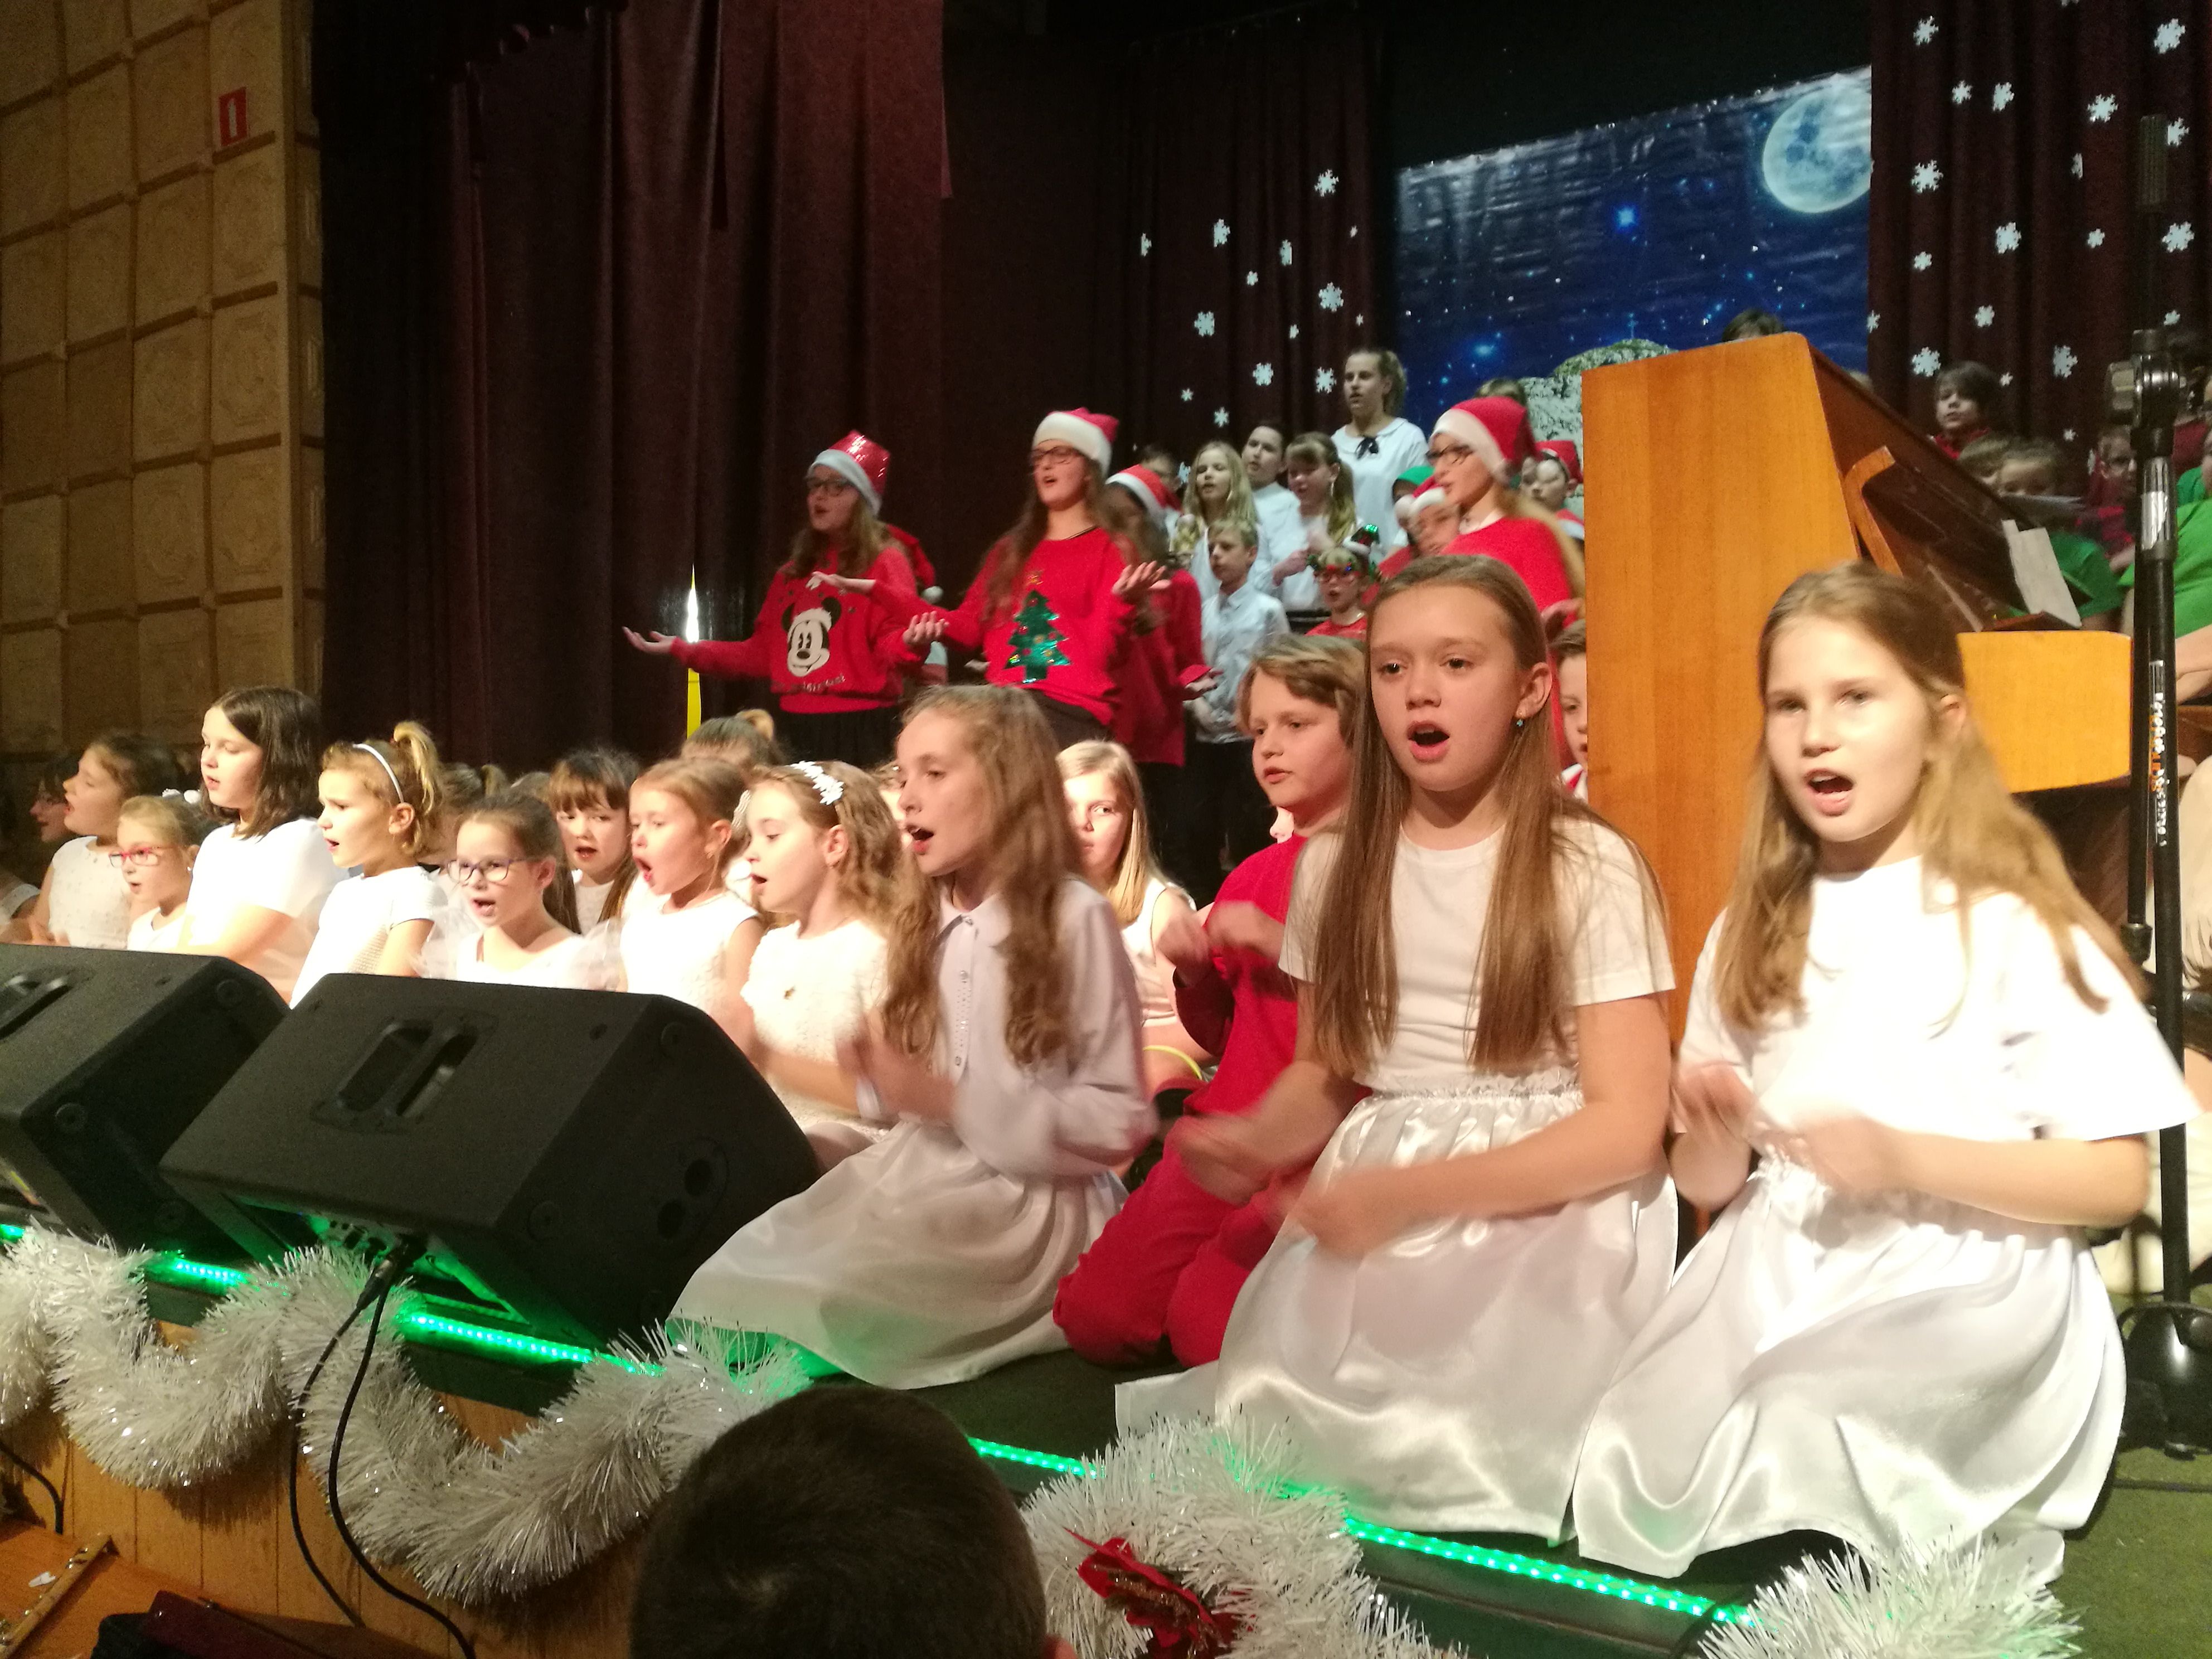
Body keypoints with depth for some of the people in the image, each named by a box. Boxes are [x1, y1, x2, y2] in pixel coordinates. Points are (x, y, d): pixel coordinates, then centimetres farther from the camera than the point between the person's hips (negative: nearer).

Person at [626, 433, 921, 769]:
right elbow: (763, 653, 20)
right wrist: (682, 650, 19)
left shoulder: (884, 563, -2)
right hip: (797, 731, 7)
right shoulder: (793, 573, 19)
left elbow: (891, 646, -13)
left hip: (860, 730, -6)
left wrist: (912, 643, -37)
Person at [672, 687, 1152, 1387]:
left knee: (811, 1302, -26)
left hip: (1032, 1199, -6)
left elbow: (1122, 1120, -10)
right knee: (729, 1279, -17)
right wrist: (880, 1080, -5)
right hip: (917, 1174, 6)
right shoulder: (922, 921, 13)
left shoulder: (1076, 917, -7)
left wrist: (960, 1105, -16)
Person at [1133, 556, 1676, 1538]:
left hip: (1543, 1215, -3)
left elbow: (1628, 1127, -10)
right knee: (1264, 1411, -20)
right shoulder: (1334, 868, 8)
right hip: (1373, 1212, 4)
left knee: (1442, 1456, -26)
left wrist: (1413, 1193, -21)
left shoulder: (1589, 870, -6)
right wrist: (1257, 1141, -8)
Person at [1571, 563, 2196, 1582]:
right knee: (1635, 1471, -21)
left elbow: (2115, 1180, -5)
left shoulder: (2015, 926, -2)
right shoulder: (1750, 935, 12)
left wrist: (1906, 1160, -19)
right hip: (1776, 1280, 4)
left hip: (1967, 1293, -4)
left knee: (1802, 1427, -32)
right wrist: (1716, 1138, -10)